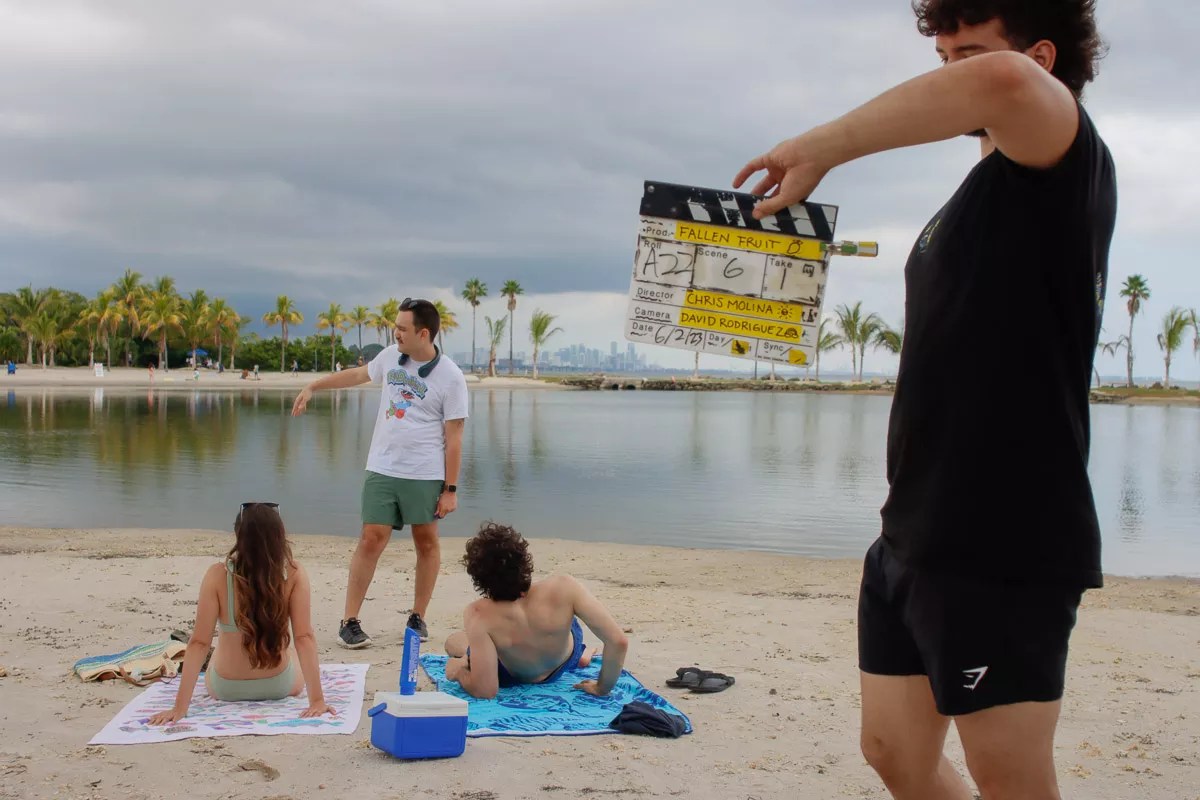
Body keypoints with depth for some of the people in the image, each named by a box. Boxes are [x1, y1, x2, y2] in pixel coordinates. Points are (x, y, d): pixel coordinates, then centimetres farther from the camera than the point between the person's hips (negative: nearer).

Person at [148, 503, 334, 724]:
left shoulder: (218, 576, -24)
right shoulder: (294, 574, -23)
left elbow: (199, 642, -23)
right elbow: (304, 637, -24)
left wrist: (180, 707, -20)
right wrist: (317, 699, -22)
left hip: (226, 688, 0)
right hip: (279, 686, 0)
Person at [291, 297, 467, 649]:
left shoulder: (450, 377, -10)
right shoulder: (390, 356, 4)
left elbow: (454, 438, -9)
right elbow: (358, 374, 25)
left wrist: (450, 489, -10)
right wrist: (312, 386, 27)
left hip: (425, 475, -3)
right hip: (381, 470, 3)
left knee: (426, 542, 6)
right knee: (371, 540, -2)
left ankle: (418, 617, 20)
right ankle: (349, 622, 2)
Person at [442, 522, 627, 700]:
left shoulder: (477, 616, -43)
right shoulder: (562, 588, -41)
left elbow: (485, 690, -39)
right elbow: (619, 641, -40)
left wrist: (457, 671, -17)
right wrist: (602, 687, -22)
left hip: (510, 678, -1)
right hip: (563, 665, 1)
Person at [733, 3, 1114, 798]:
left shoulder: (1068, 164, -10)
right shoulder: (981, 192, 18)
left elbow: (1001, 80, -34)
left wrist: (820, 149, -26)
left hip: (1004, 546, -9)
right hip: (915, 538, 9)